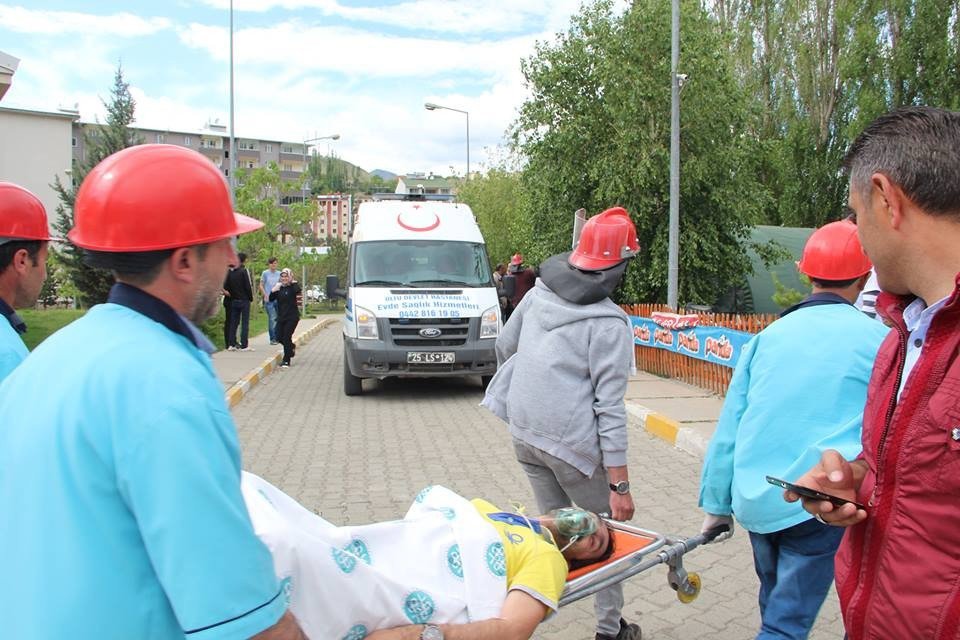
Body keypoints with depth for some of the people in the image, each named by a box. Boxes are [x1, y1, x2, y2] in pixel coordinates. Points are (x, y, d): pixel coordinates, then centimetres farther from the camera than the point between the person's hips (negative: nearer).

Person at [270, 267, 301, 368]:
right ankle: (292, 347, 38)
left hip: (292, 317, -6)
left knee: (286, 337, -9)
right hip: (281, 317, 6)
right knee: (279, 337, 7)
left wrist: (293, 282, -19)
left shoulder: (293, 287, -7)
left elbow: (298, 291, -30)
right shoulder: (279, 287, 7)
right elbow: (271, 299, 4)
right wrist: (273, 291, -12)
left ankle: (286, 360, 0)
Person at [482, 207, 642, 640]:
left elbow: (504, 346, 15)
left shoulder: (539, 293, 3)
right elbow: (610, 407, -17)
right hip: (571, 440, -6)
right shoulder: (609, 323, -15)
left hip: (523, 431, 6)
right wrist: (620, 485, -14)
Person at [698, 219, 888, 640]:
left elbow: (729, 428, 8)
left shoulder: (769, 335, 7)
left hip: (755, 499, 5)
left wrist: (716, 504, 14)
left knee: (776, 603, 26)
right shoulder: (877, 341, -4)